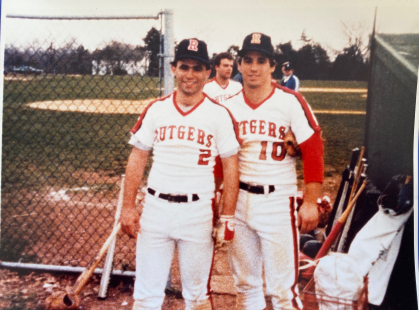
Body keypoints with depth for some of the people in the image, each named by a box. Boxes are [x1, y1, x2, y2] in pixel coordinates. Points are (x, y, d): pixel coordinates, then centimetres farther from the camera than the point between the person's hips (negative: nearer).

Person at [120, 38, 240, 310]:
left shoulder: (220, 114, -2)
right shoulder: (156, 110, 5)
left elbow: (230, 167, -1)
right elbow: (137, 159, 8)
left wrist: (227, 218, -5)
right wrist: (128, 207, 3)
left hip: (199, 212, -2)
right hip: (156, 208, 2)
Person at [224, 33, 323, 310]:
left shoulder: (291, 102, -8)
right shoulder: (230, 106, 5)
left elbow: (313, 151, -9)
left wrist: (311, 203, -12)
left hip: (278, 202, -4)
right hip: (237, 201, 5)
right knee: (245, 283, 16)